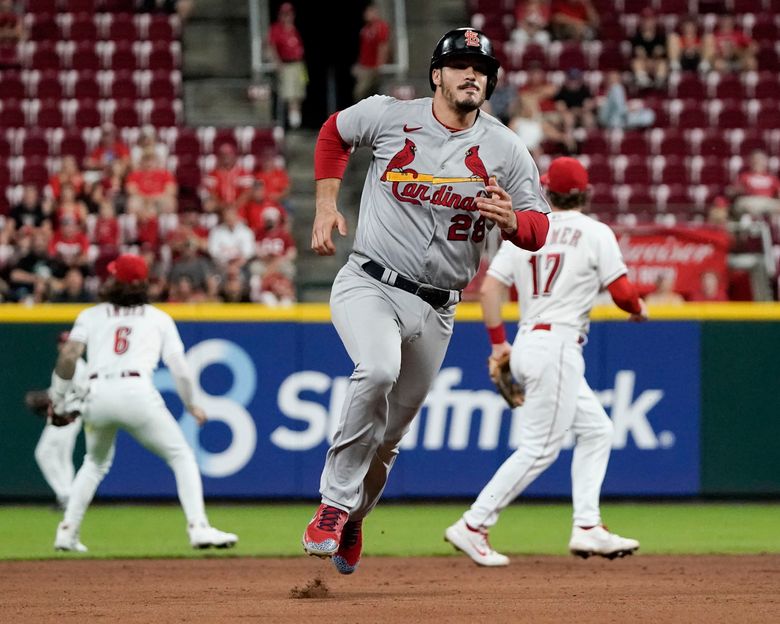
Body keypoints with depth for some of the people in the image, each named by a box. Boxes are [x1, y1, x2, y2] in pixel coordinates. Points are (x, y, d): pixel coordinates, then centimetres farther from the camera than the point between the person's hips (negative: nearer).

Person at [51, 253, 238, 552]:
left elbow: (69, 356, 4)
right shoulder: (159, 319, 19)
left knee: (95, 461, 28)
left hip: (97, 395, 2)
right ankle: (198, 527, -7)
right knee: (181, 457, 10)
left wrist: (58, 400, 12)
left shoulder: (92, 315, 20)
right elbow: (180, 369, 11)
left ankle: (67, 532, 20)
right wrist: (192, 406, 25)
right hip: (137, 391, -2)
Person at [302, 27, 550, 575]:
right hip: (368, 284, -3)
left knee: (389, 436, 11)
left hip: (435, 309, 3)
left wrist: (509, 220, -22)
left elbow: (538, 230, 1)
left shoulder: (506, 150, -2)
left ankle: (350, 522, 38)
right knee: (378, 371, -34)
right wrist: (326, 206, 7)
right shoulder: (388, 116, -5)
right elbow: (334, 133, 15)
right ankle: (336, 502, -22)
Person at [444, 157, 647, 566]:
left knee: (596, 429, 15)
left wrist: (498, 342, 12)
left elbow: (490, 288, 5)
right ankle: (474, 526, -9)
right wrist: (639, 310, 16)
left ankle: (587, 527, 8)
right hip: (559, 345, -7)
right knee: (539, 448, -5)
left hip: (526, 347, 7)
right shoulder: (595, 233, -3)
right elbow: (622, 292, -6)